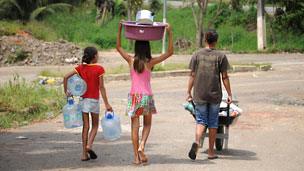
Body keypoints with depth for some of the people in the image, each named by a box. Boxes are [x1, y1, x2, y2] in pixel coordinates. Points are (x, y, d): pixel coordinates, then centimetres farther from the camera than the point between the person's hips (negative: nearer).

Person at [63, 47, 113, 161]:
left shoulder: (81, 68, 2)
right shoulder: (99, 69, -8)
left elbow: (66, 77, -8)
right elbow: (101, 87, -11)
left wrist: (66, 91, 2)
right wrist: (106, 104, -9)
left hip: (83, 99, 3)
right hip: (94, 100, -3)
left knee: (86, 126, 9)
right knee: (95, 125, 13)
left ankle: (84, 154, 6)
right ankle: (89, 145, -12)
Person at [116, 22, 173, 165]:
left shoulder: (131, 61, -2)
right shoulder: (150, 62, -7)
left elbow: (118, 47, 12)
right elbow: (170, 52, -4)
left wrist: (120, 30, 12)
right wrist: (169, 34, -6)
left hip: (134, 96, 1)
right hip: (147, 96, -1)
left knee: (135, 126, 6)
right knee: (147, 124, 16)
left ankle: (136, 157, 5)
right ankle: (141, 146, -7)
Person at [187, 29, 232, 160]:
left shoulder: (197, 55, 1)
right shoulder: (221, 56, -3)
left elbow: (192, 76, 2)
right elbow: (224, 77, -3)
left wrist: (189, 92, 10)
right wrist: (229, 94, 4)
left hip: (199, 95, 1)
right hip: (215, 95, -1)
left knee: (201, 121, 7)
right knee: (213, 123, 9)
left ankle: (196, 142, -21)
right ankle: (211, 152, 15)